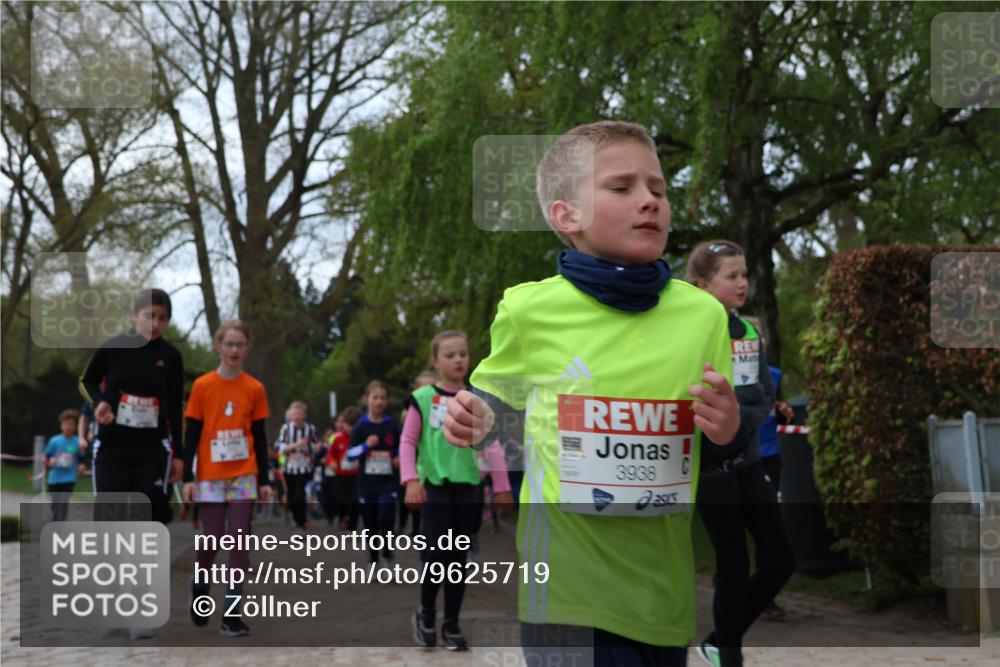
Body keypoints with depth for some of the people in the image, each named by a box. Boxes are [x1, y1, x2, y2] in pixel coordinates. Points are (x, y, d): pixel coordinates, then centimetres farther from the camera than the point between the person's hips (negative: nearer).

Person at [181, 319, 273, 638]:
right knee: (212, 539, 0)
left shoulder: (254, 388, 2)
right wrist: (188, 477, -5)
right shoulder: (202, 386, -2)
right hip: (210, 476, -1)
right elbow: (191, 434, -1)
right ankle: (199, 583, 32)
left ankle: (232, 612, 2)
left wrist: (264, 479, 4)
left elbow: (260, 436, 6)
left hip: (244, 475, 1)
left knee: (239, 541, -2)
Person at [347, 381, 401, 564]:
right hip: (367, 482, 0)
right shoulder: (361, 426, 0)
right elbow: (350, 455, -2)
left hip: (388, 481, 0)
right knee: (370, 525, 6)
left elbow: (400, 449, 16)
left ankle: (387, 549, 7)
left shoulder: (392, 425, 4)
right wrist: (366, 445, -18)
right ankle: (373, 560, 22)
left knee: (386, 517, -19)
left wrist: (400, 458, -5)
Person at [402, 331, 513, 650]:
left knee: (459, 558, 6)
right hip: (435, 485, -3)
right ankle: (425, 613, 16)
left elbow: (492, 444, 7)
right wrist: (411, 481, -11)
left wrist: (501, 487, 5)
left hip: (468, 487, 3)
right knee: (437, 554, -8)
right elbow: (407, 442, -2)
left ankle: (451, 624, 18)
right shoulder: (422, 398, -2)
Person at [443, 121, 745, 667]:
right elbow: (503, 402, 12)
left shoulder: (702, 313, 1)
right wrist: (477, 419, -9)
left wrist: (729, 431, -10)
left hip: (665, 581, 3)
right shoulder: (529, 310, -6)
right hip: (568, 579, -3)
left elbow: (720, 445, 12)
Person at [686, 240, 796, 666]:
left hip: (748, 460, 7)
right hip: (710, 464, -7)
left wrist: (738, 419, -11)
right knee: (734, 567, -2)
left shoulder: (750, 332, 9)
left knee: (780, 560, 6)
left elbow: (765, 396, 6)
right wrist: (739, 409, -12)